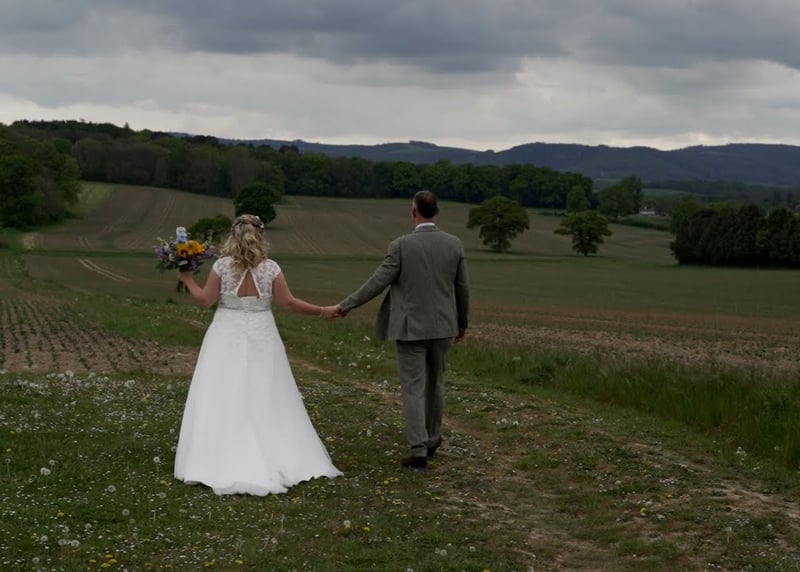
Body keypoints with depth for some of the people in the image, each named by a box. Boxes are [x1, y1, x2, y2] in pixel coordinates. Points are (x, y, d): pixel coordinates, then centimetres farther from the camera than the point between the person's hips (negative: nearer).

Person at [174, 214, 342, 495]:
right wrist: (322, 311, 8)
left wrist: (187, 279, 11)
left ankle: (221, 463, 1)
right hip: (261, 338, 2)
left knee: (223, 399, 3)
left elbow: (206, 299, -4)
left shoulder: (222, 266, -9)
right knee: (264, 400, 10)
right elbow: (288, 302, -3)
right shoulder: (270, 268, -6)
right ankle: (278, 460, 12)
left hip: (227, 338, -2)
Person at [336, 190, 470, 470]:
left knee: (413, 389, 0)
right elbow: (462, 288, 4)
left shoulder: (401, 245, -13)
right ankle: (431, 439, 36)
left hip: (411, 328, -4)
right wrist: (462, 323, 18)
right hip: (442, 327, 4)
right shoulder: (454, 244, -2)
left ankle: (419, 451, -5)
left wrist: (346, 305, 0)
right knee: (434, 383, 21)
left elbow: (378, 282, -12)